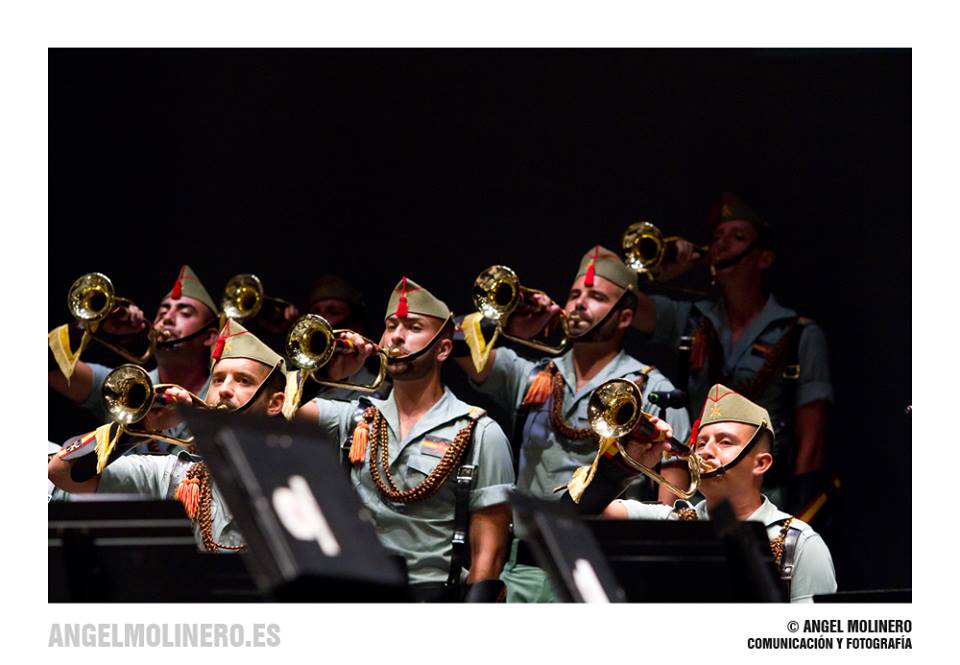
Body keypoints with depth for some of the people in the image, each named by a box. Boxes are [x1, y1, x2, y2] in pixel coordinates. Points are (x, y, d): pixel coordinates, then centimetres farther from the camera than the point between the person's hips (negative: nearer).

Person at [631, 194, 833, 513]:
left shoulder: (801, 336, 3)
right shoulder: (689, 320, 13)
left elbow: (809, 445, 0)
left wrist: (798, 526, -8)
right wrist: (649, 273, -13)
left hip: (762, 500, -3)